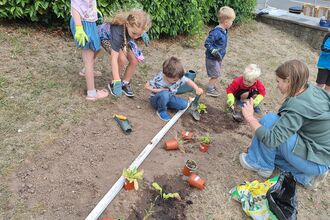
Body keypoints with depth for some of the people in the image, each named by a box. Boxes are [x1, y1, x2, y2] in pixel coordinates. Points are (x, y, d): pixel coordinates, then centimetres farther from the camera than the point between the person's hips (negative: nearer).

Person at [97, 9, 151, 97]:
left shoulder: (135, 24, -33)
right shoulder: (118, 32, -46)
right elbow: (114, 58, -45)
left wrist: (143, 33, 0)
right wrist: (117, 82, -47)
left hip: (124, 39, 5)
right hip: (106, 36, -5)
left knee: (134, 61, -10)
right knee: (122, 59, -27)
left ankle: (125, 83, 12)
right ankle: (113, 83, -3)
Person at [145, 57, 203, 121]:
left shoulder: (179, 77, -20)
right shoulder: (158, 79, -30)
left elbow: (188, 81, -3)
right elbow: (147, 86, -18)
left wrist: (197, 89, -19)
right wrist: (160, 90, -27)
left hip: (169, 98, 5)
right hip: (156, 99, -5)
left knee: (184, 104, -14)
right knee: (165, 94, -39)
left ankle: (164, 104, 4)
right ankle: (161, 110, -11)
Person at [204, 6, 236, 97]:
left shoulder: (224, 31, 1)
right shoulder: (216, 32, -26)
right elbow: (207, 43, -25)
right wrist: (214, 51, -29)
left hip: (218, 57, 9)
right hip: (212, 58, -9)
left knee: (216, 75, 20)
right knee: (216, 75, 1)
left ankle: (212, 87, 38)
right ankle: (209, 90, 17)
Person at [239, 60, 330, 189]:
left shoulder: (298, 107, -28)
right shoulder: (314, 90, -3)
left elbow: (271, 139, -31)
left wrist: (249, 117, -20)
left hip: (315, 162, -9)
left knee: (270, 120, -18)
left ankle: (262, 164, 0)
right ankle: (306, 175, 11)